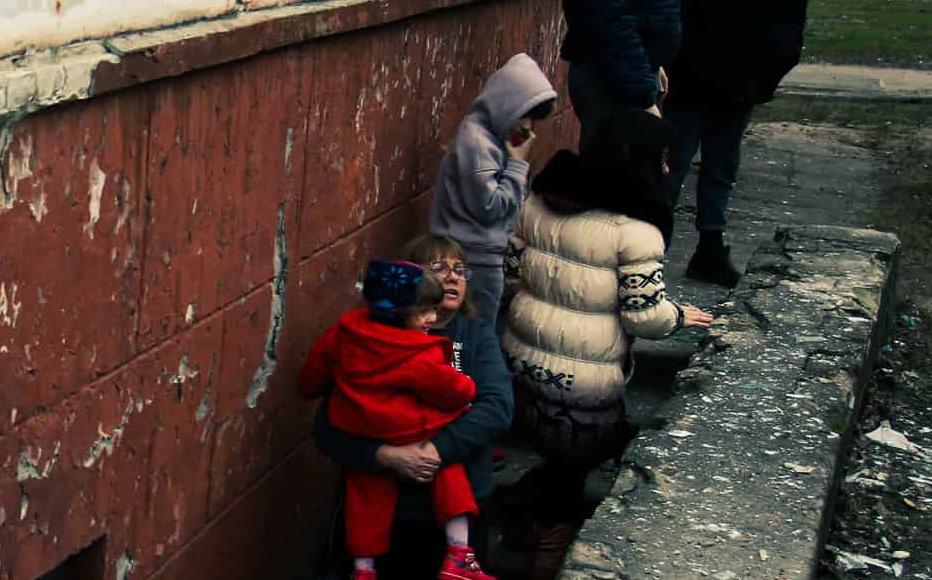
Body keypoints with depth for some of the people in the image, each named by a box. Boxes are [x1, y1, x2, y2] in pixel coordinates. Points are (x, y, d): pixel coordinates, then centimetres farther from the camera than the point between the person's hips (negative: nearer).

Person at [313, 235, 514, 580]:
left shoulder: (477, 336, 2)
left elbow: (498, 407, -14)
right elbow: (328, 429, -8)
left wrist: (437, 450, -25)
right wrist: (387, 456, -23)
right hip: (385, 511, -2)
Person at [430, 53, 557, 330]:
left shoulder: (495, 132, 8)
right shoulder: (476, 141, -20)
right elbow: (489, 206, -20)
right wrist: (518, 163, -15)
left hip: (486, 255, 9)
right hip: (474, 258, -9)